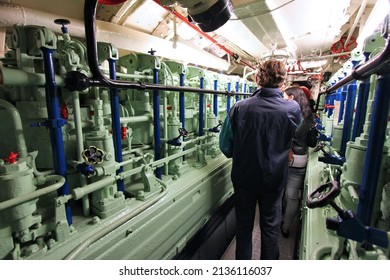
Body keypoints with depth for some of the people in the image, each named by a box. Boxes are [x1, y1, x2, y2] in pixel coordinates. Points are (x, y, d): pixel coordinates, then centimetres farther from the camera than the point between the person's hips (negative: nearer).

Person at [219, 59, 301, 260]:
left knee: (244, 227, 19)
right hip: (274, 179, 0)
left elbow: (226, 146, -11)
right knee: (270, 228, 21)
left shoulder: (240, 108, -17)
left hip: (243, 177, 0)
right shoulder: (292, 109, -14)